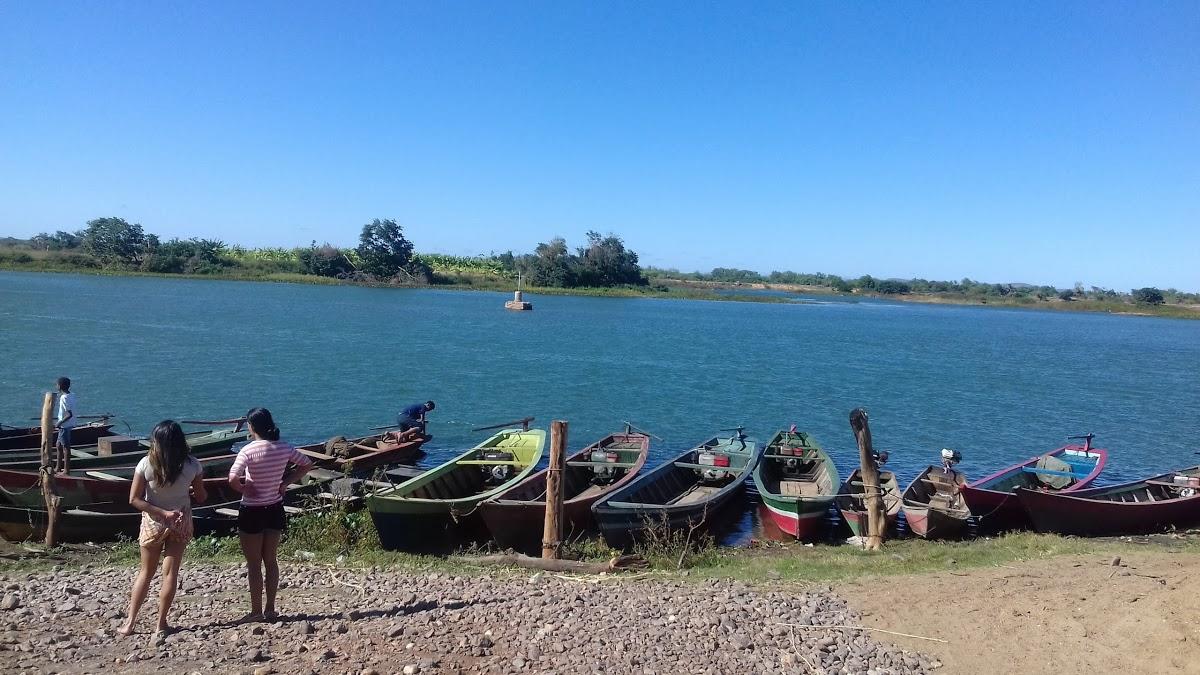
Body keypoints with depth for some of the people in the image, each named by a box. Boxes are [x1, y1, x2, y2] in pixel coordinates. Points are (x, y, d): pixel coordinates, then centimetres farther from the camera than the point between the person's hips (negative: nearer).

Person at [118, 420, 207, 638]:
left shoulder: (146, 464, -14)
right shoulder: (192, 465, -13)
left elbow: (134, 499, -15)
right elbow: (201, 497, -3)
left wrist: (163, 513, -14)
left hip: (153, 522, 0)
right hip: (181, 522, 0)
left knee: (145, 573, 16)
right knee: (170, 573, 9)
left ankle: (130, 622, 20)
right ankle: (161, 624, 13)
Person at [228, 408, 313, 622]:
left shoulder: (249, 450, -18)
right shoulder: (283, 448, -4)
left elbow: (233, 479, -29)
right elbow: (307, 464, 6)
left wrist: (243, 489, -10)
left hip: (252, 512, -5)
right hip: (275, 509, 5)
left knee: (254, 564, 8)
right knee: (271, 561, 15)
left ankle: (256, 611, 16)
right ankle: (270, 609, 22)